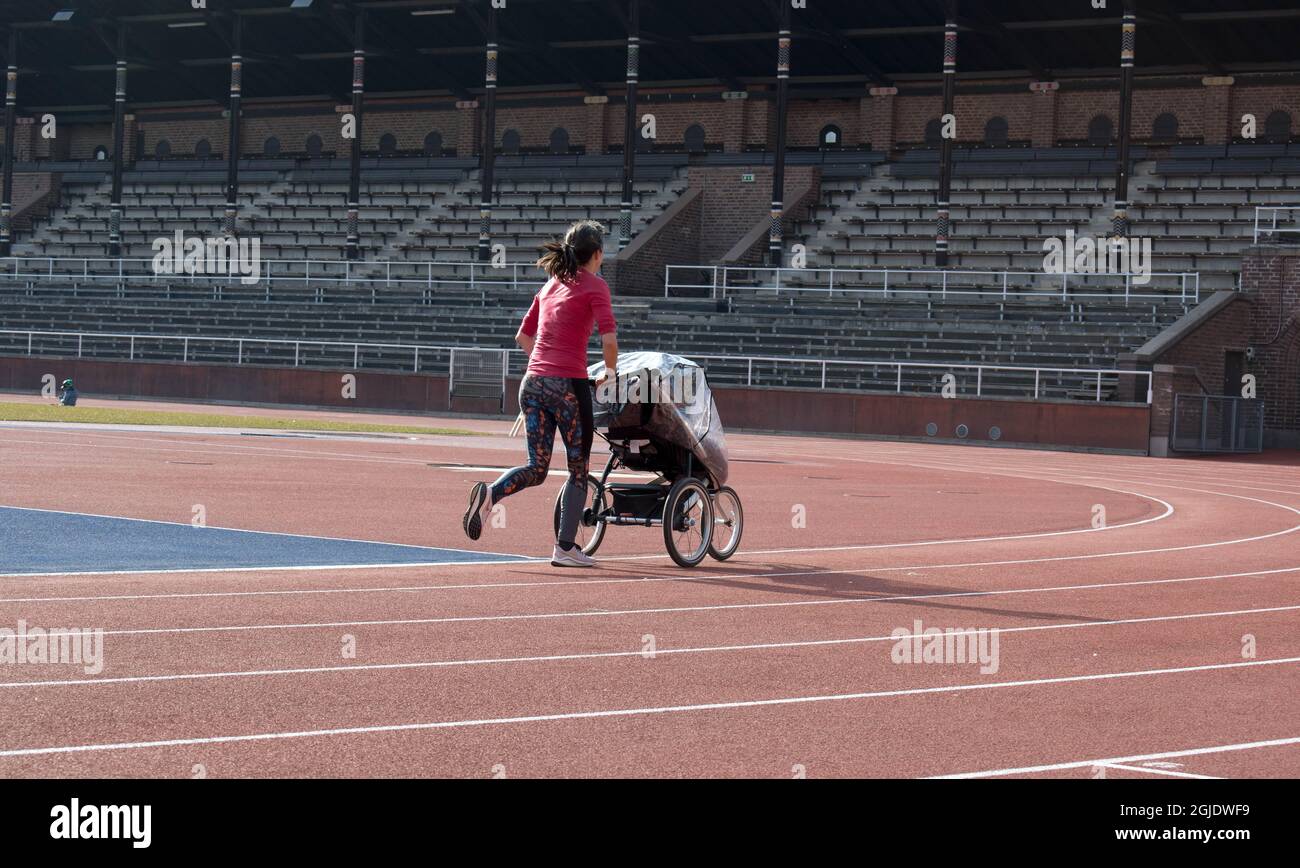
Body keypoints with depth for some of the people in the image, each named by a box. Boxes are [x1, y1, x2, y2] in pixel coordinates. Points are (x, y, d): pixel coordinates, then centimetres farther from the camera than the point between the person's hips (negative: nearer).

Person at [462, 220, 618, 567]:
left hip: (533, 382, 6)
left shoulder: (551, 285, 17)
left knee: (536, 469, 11)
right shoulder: (594, 286, -3)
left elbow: (523, 336, 22)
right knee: (579, 469, 8)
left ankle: (489, 494, -18)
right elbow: (608, 338, -14)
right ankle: (565, 547, 8)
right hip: (568, 385, -6)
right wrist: (609, 373, 2)